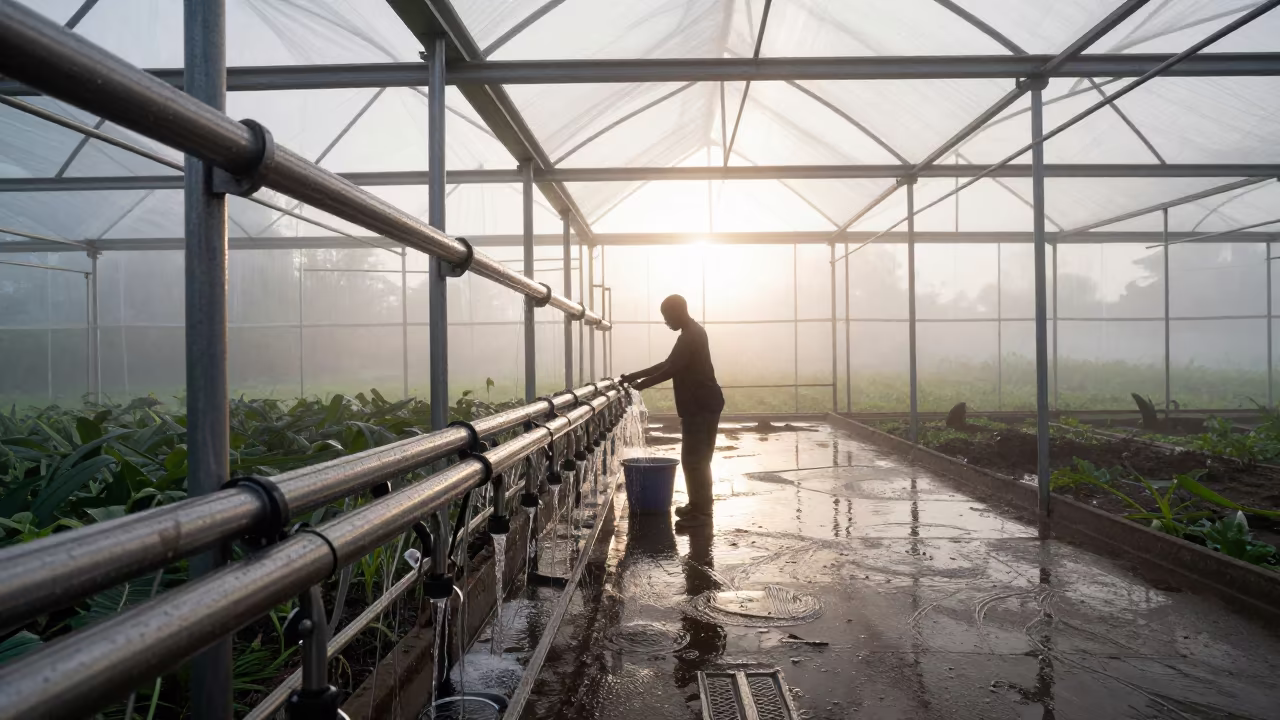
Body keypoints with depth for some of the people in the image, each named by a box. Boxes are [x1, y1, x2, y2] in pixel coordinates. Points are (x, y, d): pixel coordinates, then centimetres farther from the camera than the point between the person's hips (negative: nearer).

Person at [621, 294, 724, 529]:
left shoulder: (691, 336, -16)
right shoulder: (691, 334, 17)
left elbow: (672, 370, -20)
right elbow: (669, 364, 21)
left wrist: (642, 383, -9)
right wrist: (634, 376, 17)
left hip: (702, 406, -10)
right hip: (698, 405, 10)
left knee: (696, 459, -7)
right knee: (694, 458, 14)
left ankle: (701, 511, -2)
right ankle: (696, 505, 22)